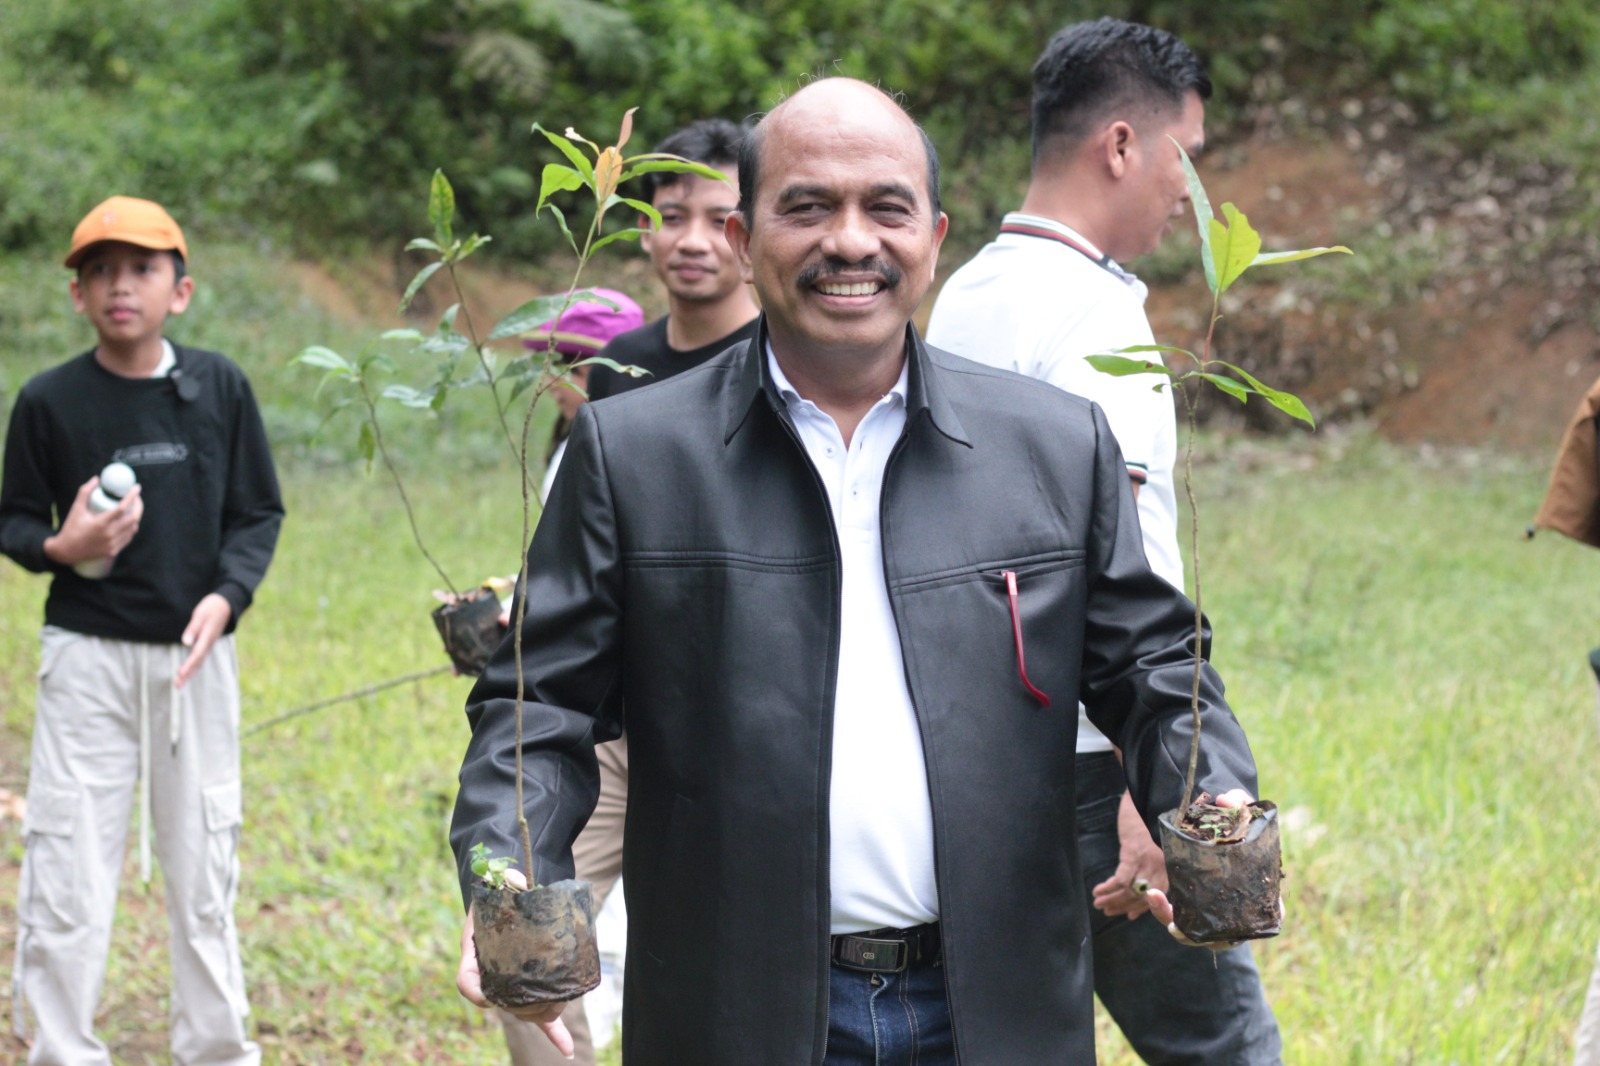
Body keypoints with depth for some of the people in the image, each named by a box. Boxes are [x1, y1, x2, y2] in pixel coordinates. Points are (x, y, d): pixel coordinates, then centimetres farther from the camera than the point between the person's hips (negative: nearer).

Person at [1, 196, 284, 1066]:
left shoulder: (219, 387, 3)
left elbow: (257, 514, 6)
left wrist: (225, 597, -11)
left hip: (198, 654, 2)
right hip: (87, 657, -1)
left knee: (203, 865, 9)